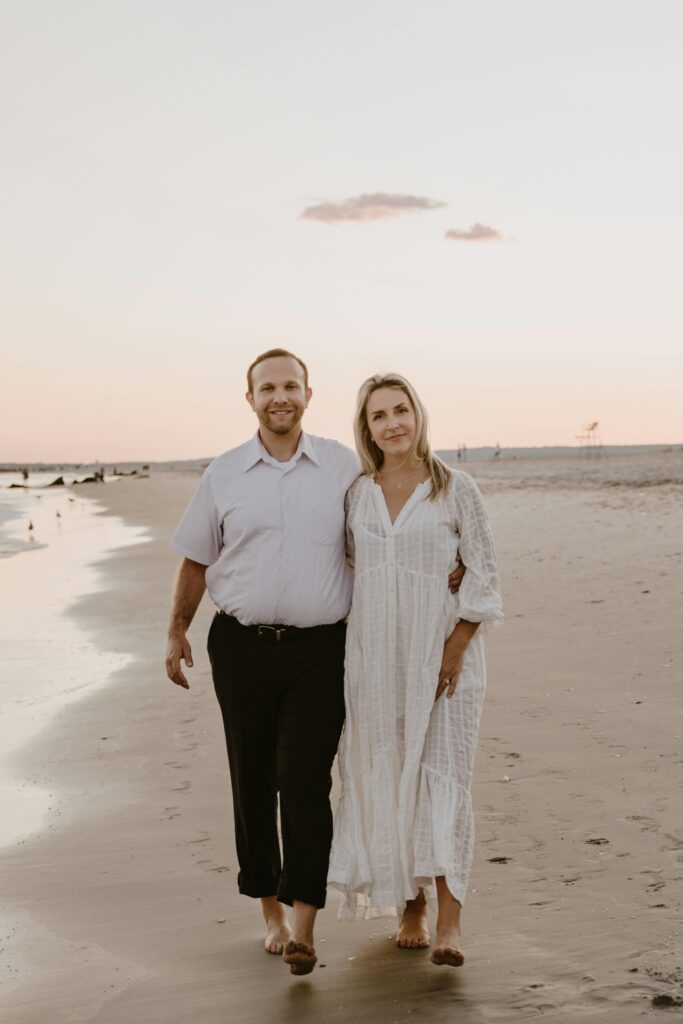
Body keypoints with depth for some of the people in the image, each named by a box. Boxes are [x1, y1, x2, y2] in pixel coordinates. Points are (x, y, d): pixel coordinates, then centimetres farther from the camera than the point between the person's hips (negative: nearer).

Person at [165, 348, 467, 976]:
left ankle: (303, 928, -8)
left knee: (305, 778, -11)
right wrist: (177, 632, 15)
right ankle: (270, 912, 22)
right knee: (252, 781, 7)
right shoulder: (224, 474, 7)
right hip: (241, 647, 2)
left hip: (319, 648, -2)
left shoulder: (343, 466, 4)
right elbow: (197, 560, 15)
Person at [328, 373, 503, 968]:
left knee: (443, 778, -8)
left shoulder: (456, 489, -2)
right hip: (376, 656, 3)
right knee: (387, 779, 5)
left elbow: (485, 575, -3)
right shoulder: (356, 494, 7)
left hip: (443, 650, -3)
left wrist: (455, 647, -12)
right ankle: (412, 910, 17)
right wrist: (343, 650, 7)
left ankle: (449, 924, -10)